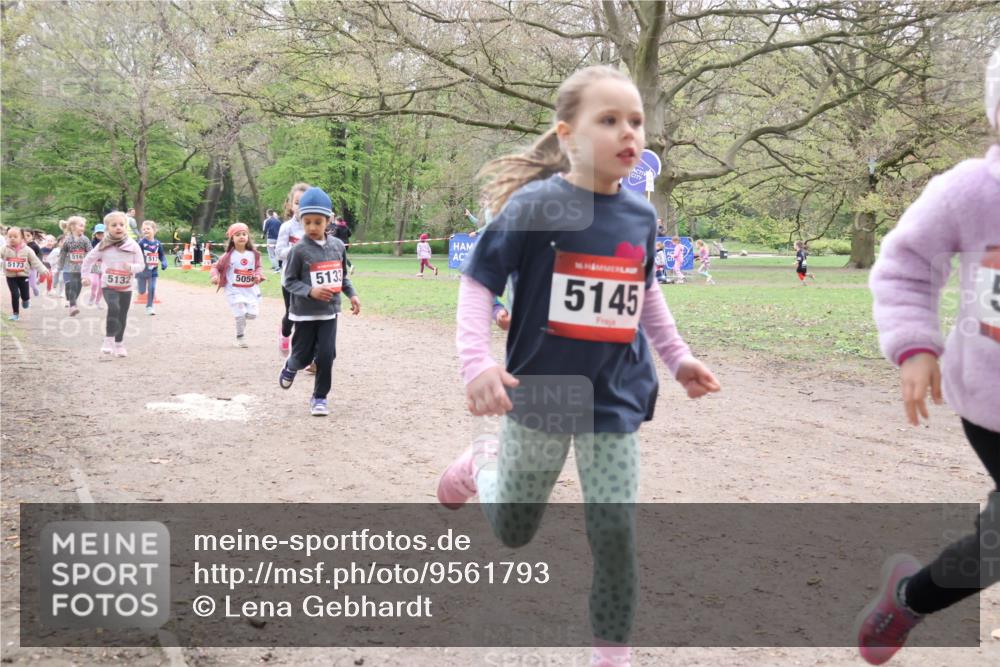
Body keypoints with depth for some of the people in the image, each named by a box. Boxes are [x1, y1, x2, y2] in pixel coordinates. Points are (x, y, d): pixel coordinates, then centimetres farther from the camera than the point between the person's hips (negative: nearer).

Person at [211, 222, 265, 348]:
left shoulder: (253, 254, 1)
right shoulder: (228, 256, -7)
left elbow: (259, 267, 7)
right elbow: (216, 267, 1)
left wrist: (258, 275, -15)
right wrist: (215, 276, -19)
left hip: (251, 290, 3)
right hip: (234, 291, -3)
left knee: (253, 314, -1)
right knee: (241, 315, -10)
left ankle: (240, 317, 34)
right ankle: (240, 338, 11)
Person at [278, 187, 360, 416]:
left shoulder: (337, 246, 2)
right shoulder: (299, 250, -12)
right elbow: (289, 281, -10)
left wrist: (352, 294, 3)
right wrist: (310, 291, -24)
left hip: (329, 311, 3)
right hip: (305, 313, -3)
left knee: (326, 355, -3)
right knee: (303, 355, 7)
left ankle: (320, 397, 12)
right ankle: (290, 367, 43)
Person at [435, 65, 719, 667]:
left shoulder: (641, 216, 0)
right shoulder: (535, 206, -15)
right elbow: (479, 283, -11)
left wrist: (678, 356, 14)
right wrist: (477, 362, -24)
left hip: (616, 401, 3)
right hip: (540, 393, -3)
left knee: (616, 534, -2)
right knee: (513, 531, 15)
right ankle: (482, 463, 47)